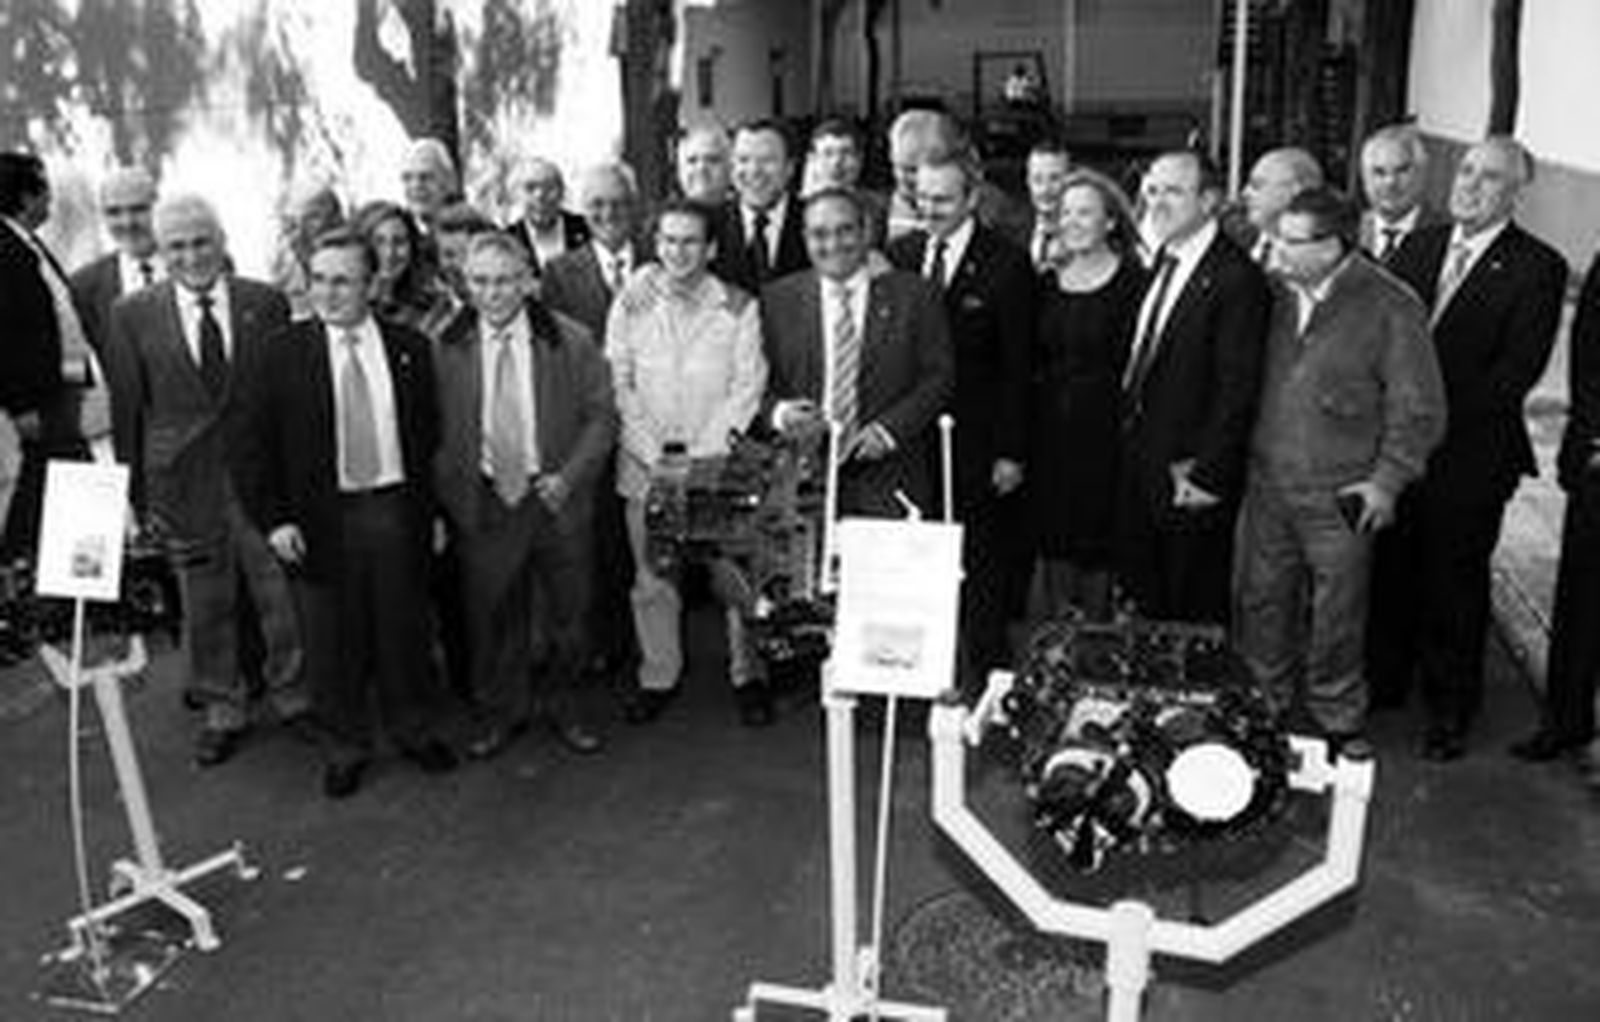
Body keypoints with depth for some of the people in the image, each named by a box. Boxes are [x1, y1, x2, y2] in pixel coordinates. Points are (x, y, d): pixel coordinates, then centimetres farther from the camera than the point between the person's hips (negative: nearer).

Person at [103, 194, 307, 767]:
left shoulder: (266, 303, -1)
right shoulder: (133, 316, -1)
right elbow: (127, 410, 3)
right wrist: (134, 494, 3)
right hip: (185, 484, 0)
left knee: (283, 594, 7)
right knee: (205, 605, 12)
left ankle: (293, 696, 27)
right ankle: (222, 711, 29)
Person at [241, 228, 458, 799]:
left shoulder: (409, 348, 2)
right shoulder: (284, 353, -3)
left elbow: (430, 434, 7)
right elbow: (258, 445, -1)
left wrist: (433, 510, 4)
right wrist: (273, 519, -8)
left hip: (397, 509, 1)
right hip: (322, 519, -1)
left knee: (405, 631, 13)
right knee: (332, 642, 10)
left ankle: (413, 731, 35)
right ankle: (346, 748, 28)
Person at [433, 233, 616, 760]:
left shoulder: (570, 341, -3)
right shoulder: (447, 348, -1)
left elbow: (601, 416, -1)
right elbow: (434, 429, 3)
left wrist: (570, 476, -13)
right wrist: (448, 495, -6)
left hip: (555, 498, 0)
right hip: (483, 502, 0)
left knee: (566, 613, 12)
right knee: (491, 617, 10)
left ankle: (562, 706, 34)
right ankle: (500, 713, 31)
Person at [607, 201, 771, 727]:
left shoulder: (738, 307, 2)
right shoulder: (630, 305, 6)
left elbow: (748, 386, -2)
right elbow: (618, 386, 4)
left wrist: (703, 454, -11)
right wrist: (654, 454, -7)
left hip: (720, 462, -1)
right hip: (647, 464, 1)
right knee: (652, 578, 6)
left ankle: (747, 675, 16)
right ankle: (658, 677, 21)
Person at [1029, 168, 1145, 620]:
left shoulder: (1132, 282, -5)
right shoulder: (1048, 284, 10)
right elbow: (1031, 364, 11)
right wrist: (1017, 445, 6)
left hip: (1105, 433, -5)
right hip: (1048, 434, 5)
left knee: (1097, 544, 1)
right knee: (1053, 542, 10)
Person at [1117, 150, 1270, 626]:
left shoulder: (1237, 279, -16)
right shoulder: (1161, 262, 11)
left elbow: (1237, 390, -18)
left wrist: (1207, 476, -17)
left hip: (1189, 483, -8)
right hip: (1137, 470, 8)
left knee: (1194, 618, 6)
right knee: (1141, 602, 15)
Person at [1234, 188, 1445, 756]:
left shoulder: (1390, 309, -11)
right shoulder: (1276, 294, 4)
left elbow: (1419, 409, -7)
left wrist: (1387, 481, -10)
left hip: (1341, 498, -4)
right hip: (1266, 485, 5)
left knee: (1336, 617, 8)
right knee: (1258, 603, 12)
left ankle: (1338, 722, 27)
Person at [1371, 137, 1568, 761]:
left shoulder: (1536, 267, -7)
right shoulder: (1419, 246, 9)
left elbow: (1517, 370, -13)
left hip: (1468, 456, -4)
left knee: (1454, 586, 8)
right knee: (1390, 573, 14)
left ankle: (1449, 712, 25)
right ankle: (1384, 682, 33)